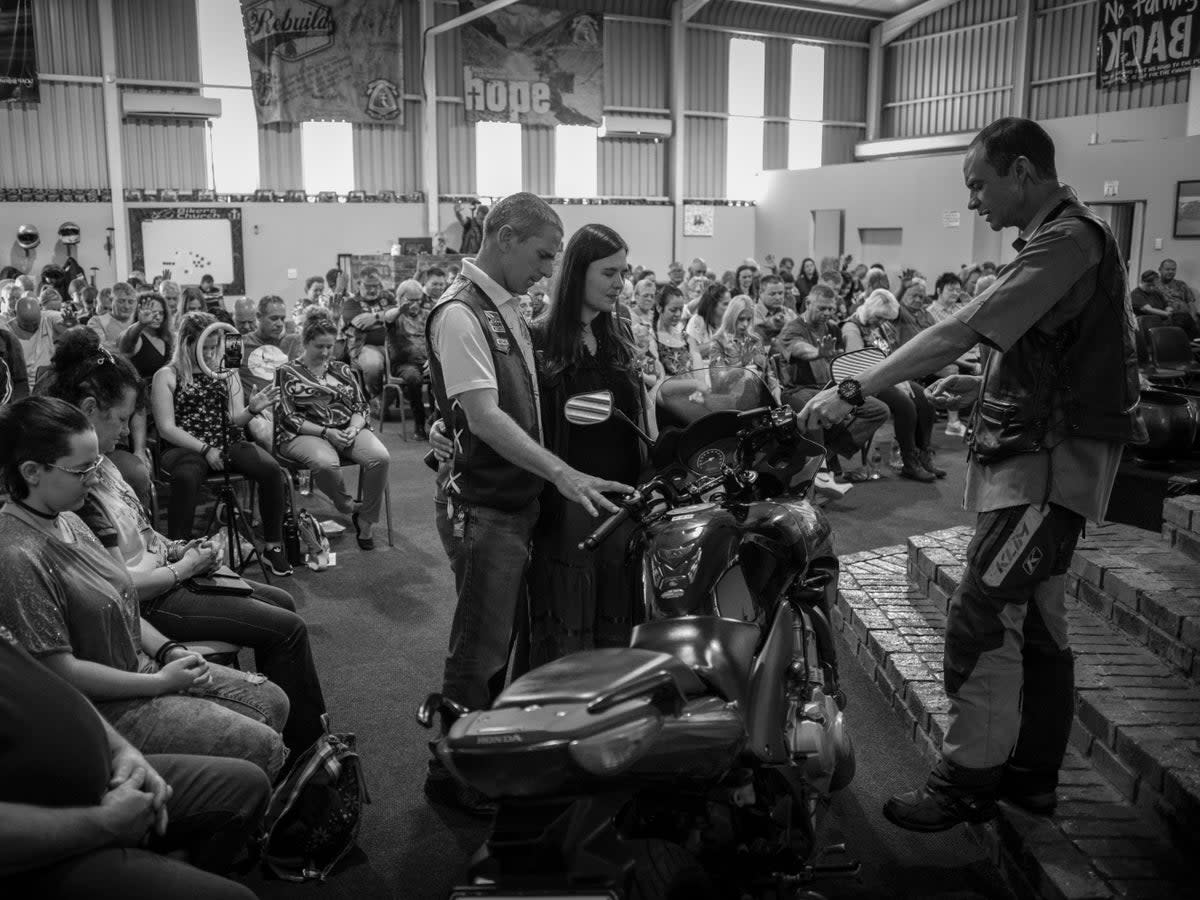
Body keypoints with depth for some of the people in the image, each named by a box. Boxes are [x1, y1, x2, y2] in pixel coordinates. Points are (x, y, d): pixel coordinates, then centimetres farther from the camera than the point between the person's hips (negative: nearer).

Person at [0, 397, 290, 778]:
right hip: (102, 706, -9)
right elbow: (60, 670, -23)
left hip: (141, 668, 9)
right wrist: (161, 682, -17)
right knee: (262, 747, -13)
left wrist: (168, 651, -1)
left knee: (272, 701, 7)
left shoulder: (67, 522, 5)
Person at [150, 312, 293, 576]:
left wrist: (252, 409, -13)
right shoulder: (167, 376, 5)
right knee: (186, 478, -39)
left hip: (228, 443, 4)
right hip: (186, 447, -3)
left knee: (271, 470, -24)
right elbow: (167, 428, -3)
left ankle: (273, 547, -12)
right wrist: (205, 449, -16)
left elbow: (235, 421, 11)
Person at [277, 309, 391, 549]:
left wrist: (353, 428, -10)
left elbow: (360, 408, 15)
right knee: (325, 463, -40)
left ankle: (366, 522, -13)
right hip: (304, 434, -4)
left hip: (348, 430, 4)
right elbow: (289, 417, -3)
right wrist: (325, 432, -16)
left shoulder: (342, 370, 19)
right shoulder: (287, 373, 6)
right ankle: (350, 507, -10)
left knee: (379, 456, -29)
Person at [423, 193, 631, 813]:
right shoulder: (459, 313, -18)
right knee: (479, 647, 2)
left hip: (517, 501, 10)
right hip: (483, 507, -9)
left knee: (502, 635, 20)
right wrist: (561, 474, -31)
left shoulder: (505, 307, 12)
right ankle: (451, 774, 18)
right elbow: (483, 416, -26)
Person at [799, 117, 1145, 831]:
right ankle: (1034, 773, 27)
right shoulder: (1071, 236, 16)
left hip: (1050, 464, -11)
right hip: (1043, 457, 11)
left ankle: (968, 778, 3)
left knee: (980, 622, -9)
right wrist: (983, 387, 11)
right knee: (1036, 619, 15)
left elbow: (958, 332, -25)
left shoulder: (1069, 240, -17)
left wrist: (853, 392, -23)